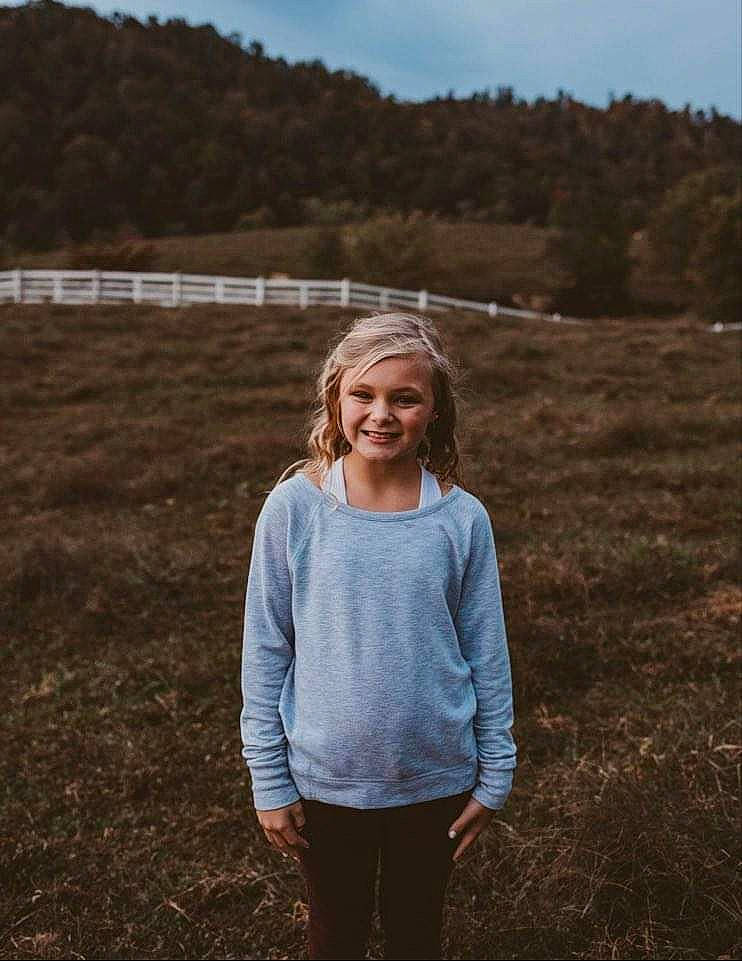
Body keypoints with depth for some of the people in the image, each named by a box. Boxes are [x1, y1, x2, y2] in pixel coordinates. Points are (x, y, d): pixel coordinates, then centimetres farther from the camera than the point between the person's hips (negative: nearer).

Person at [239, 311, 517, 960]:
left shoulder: (462, 518, -10)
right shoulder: (294, 506, -12)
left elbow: (487, 655, -1)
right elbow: (265, 652, -6)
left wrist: (495, 775, 3)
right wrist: (270, 782, -4)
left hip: (435, 778, 1)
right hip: (324, 778, 0)